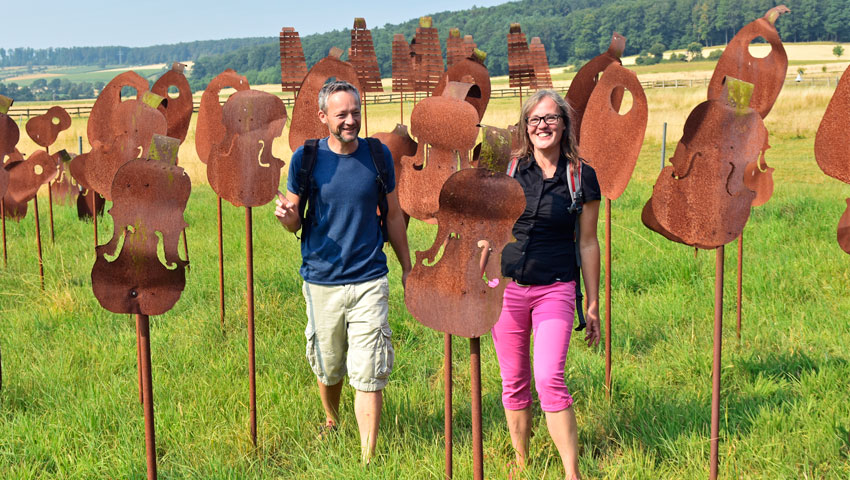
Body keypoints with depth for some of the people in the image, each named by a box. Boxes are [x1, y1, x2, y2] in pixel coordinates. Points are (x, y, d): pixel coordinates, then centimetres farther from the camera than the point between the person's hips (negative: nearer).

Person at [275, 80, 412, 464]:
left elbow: (393, 215, 12)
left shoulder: (378, 155, 1)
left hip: (369, 280, 0)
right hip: (322, 282, 1)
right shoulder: (306, 158, -3)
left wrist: (407, 267, 15)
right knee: (327, 369, 15)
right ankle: (331, 424, 44)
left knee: (369, 375, -6)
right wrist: (286, 214, -21)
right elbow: (294, 223, 4)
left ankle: (367, 459, 0)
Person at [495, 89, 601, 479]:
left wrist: (593, 305, 6)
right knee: (514, 384, 8)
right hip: (507, 288, 2)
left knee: (549, 379, -15)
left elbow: (587, 243, 4)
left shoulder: (581, 176, -1)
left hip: (556, 289, -2)